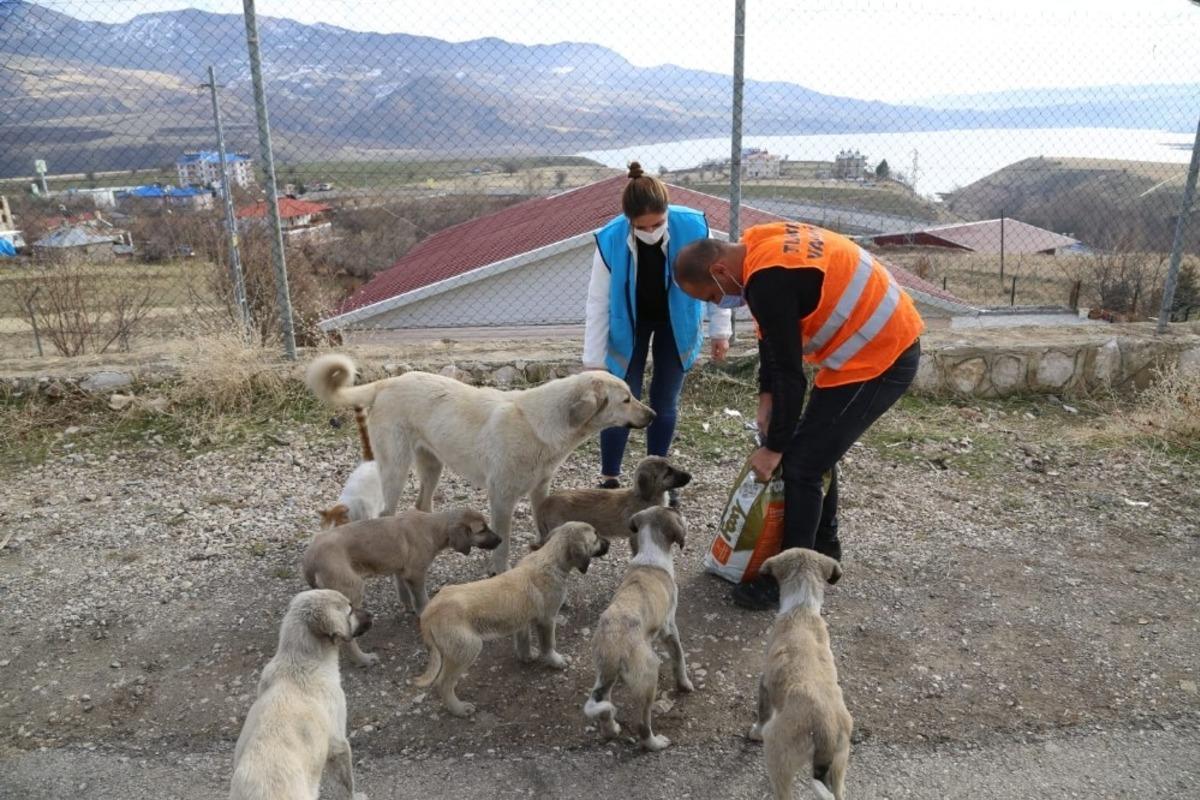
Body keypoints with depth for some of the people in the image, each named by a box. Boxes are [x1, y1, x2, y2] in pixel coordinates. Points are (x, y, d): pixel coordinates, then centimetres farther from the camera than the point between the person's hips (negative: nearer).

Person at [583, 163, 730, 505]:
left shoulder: (692, 227, -29)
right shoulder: (610, 240, -30)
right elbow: (598, 304, -20)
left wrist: (720, 330, -5)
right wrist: (594, 363, -18)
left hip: (675, 323, 1)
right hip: (629, 325, -1)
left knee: (664, 402, 6)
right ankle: (609, 479, 15)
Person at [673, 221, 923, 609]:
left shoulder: (768, 280, -26)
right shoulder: (759, 248, 4)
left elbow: (790, 373, -22)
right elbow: (772, 335, 13)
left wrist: (773, 447, -12)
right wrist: (766, 399, 7)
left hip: (879, 358, -10)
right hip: (887, 344, 10)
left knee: (802, 462, -6)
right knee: (815, 450, 18)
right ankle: (822, 552, 33)